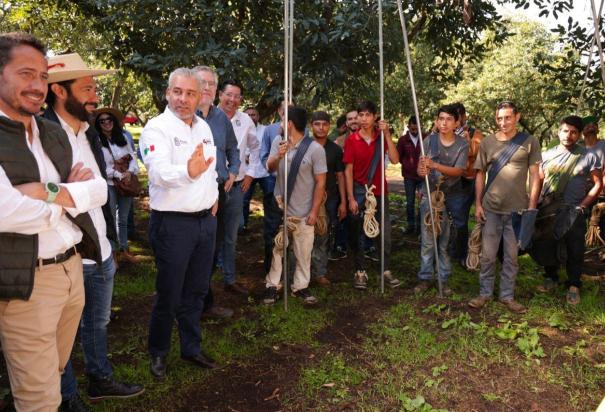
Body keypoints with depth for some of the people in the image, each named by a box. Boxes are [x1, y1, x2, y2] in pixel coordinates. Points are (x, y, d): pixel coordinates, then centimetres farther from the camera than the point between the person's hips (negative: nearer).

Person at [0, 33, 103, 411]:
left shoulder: (55, 133, 10)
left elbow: (99, 190, 4)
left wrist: (51, 192, -13)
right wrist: (66, 197, -10)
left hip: (73, 267, 7)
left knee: (56, 371, 23)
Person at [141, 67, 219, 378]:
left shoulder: (204, 127, 10)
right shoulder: (157, 128, -14)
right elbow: (158, 171, -32)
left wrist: (214, 196, 13)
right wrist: (188, 171, -50)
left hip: (206, 220, 7)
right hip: (172, 223, -7)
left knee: (196, 291, 17)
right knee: (169, 295, 6)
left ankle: (191, 347, 34)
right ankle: (158, 352, 28)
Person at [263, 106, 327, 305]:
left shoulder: (315, 149, -12)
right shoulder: (278, 142, 1)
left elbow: (320, 183, -10)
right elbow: (270, 168, -7)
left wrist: (314, 211, -11)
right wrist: (278, 157, -30)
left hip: (303, 212, -3)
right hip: (280, 207, 3)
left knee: (303, 253, 7)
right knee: (276, 249, 10)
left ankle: (300, 286, 21)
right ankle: (272, 285, 20)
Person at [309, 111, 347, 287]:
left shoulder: (335, 149, 6)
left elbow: (340, 176, 8)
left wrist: (343, 202, 4)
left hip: (330, 200, 2)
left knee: (326, 237, 5)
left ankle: (319, 271, 15)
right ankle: (319, 271, 10)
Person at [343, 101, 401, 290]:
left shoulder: (381, 137, 2)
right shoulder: (352, 140, -5)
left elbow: (395, 160, -12)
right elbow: (348, 171, -6)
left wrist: (387, 135, -17)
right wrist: (351, 198, -10)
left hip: (379, 192, 2)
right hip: (359, 192, -2)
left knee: (384, 232, 4)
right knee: (357, 234, 3)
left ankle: (386, 270, 15)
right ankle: (360, 272, 14)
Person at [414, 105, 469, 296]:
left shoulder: (462, 145, -4)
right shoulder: (429, 140, -1)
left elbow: (458, 171, -14)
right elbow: (420, 167, -6)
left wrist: (434, 165, -28)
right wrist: (421, 171, -31)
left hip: (452, 198, 0)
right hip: (429, 195, 0)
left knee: (447, 240, 4)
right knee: (427, 239, 2)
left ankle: (444, 279, 16)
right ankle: (425, 277, 13)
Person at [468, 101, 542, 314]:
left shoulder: (529, 142, -1)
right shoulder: (487, 143, 2)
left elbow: (535, 176, 0)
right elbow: (480, 175, 7)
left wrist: (531, 206, -5)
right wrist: (477, 204, 2)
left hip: (517, 209, -1)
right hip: (491, 208, 1)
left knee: (511, 256, 9)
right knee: (488, 255, 6)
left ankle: (507, 296, 21)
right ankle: (485, 293, 19)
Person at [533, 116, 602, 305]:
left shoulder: (589, 157, -3)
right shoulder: (547, 155, 5)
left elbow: (598, 184, -2)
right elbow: (538, 181, 11)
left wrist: (582, 205, -10)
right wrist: (535, 203, -1)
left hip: (574, 213, -2)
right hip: (548, 211, 3)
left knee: (574, 251, 4)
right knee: (545, 247, 11)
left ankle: (574, 286, 16)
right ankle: (551, 278, 30)